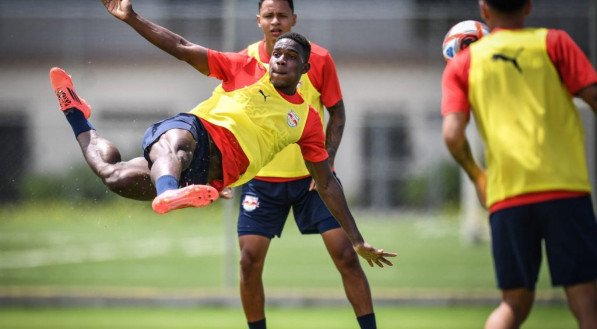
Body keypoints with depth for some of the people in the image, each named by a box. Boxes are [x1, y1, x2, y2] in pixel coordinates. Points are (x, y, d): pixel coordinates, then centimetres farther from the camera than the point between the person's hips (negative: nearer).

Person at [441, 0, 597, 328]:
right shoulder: (553, 42, 8)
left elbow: (453, 135, 1)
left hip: (506, 195, 2)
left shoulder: (463, 63, 12)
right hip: (564, 187, -2)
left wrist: (476, 175, 19)